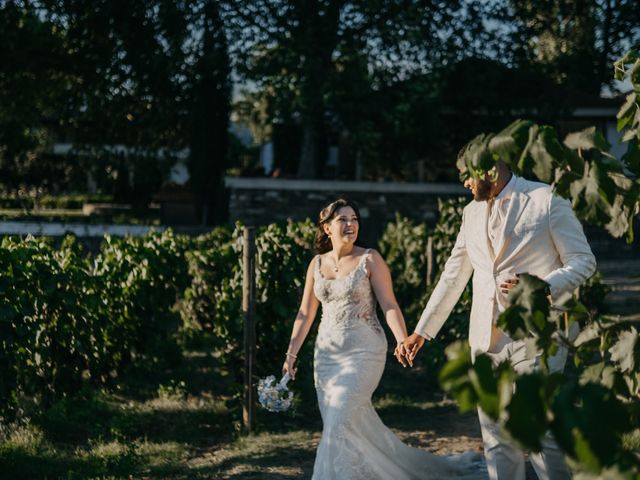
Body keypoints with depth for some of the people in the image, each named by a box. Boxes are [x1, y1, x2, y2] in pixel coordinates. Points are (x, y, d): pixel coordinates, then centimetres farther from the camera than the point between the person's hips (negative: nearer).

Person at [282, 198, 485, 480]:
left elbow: (389, 305, -11)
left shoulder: (369, 259, -6)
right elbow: (305, 314, 13)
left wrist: (402, 341, -25)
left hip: (364, 351, -5)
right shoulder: (317, 264, 7)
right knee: (359, 426, 8)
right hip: (327, 353, 5)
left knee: (339, 425, -13)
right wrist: (291, 354, 9)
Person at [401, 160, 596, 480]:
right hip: (486, 339, 6)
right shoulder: (472, 213, 15)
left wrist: (543, 287, -20)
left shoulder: (547, 201, -4)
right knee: (496, 438, 7)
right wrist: (422, 331, 19)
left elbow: (583, 261, -3)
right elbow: (453, 276, 20)